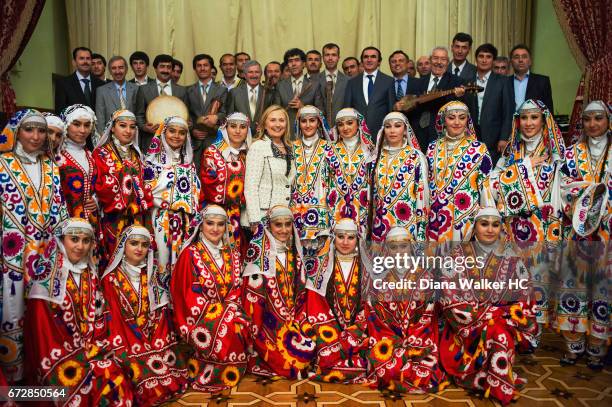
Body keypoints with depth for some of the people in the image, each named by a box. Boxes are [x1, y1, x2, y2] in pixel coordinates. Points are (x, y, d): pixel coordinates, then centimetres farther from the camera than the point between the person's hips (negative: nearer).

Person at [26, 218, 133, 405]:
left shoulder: (91, 275, 11)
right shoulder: (47, 277, -6)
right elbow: (42, 326, -10)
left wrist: (97, 346, -3)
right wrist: (83, 353, -14)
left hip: (92, 348, 4)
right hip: (58, 352, -4)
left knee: (117, 377, -22)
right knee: (93, 382, -28)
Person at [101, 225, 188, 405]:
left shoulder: (154, 274, 9)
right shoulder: (111, 279, -1)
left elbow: (162, 312, 4)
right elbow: (114, 320, -6)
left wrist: (158, 343, -9)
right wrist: (126, 352, -16)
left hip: (157, 338, 4)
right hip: (130, 341, -3)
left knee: (176, 380, -13)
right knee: (151, 386, -21)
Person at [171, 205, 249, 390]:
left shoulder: (233, 254, 10)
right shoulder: (190, 254, -4)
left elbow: (237, 289, 12)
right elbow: (186, 294, -6)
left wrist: (231, 310, -5)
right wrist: (212, 314, -14)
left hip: (228, 311, 4)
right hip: (202, 316, -4)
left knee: (240, 329, -24)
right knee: (224, 330, -29)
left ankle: (230, 373, -5)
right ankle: (208, 376, -10)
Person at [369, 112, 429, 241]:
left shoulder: (417, 157, -3)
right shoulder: (378, 156, 9)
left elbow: (422, 193, -5)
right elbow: (373, 191, 13)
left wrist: (421, 230, -9)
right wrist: (370, 224, 10)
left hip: (407, 225, -3)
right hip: (380, 226, 4)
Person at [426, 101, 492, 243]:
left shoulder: (479, 149, -2)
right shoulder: (433, 148, 6)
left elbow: (486, 186, -2)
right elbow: (426, 184, 10)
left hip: (466, 218, -2)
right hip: (436, 218, 2)